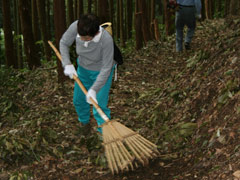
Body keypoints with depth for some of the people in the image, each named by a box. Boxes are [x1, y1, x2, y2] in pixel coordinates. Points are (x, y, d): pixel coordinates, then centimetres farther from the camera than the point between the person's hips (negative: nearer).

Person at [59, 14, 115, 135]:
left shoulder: (106, 40, -39)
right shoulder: (75, 27, -30)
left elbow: (106, 68, -29)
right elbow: (64, 43, -9)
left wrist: (94, 89, -30)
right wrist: (67, 64, -19)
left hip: (101, 72, -5)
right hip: (83, 69, 5)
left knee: (99, 105, -6)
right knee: (79, 100, 19)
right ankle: (84, 123, 49)